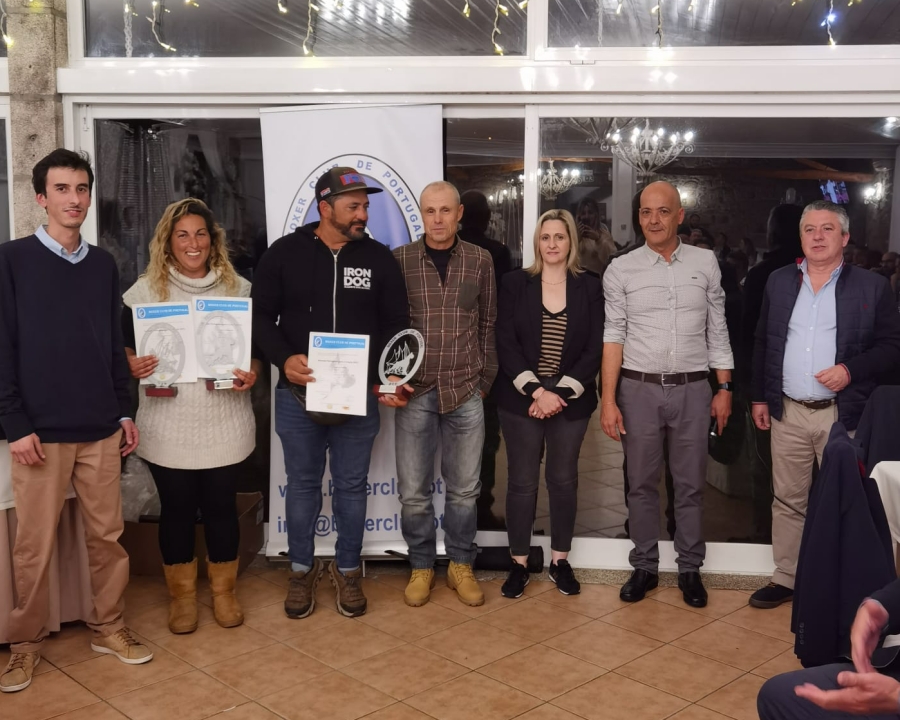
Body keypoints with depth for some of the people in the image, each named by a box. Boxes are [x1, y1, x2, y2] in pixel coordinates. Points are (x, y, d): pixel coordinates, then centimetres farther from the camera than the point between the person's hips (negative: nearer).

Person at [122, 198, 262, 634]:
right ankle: (181, 594, 27)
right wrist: (132, 366, -17)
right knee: (176, 508, 10)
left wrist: (252, 374, -13)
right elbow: (123, 346, 5)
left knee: (221, 506, 10)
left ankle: (223, 590, 28)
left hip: (224, 423, 1)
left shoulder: (238, 289, 3)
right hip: (169, 426, 0)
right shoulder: (145, 290, 1)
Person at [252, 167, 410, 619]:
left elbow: (396, 325, 6)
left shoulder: (379, 258, 2)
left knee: (352, 486, 11)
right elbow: (261, 315, 0)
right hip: (298, 394, -1)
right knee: (303, 485, 12)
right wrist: (284, 358, -17)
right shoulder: (284, 253, -2)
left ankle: (347, 570, 28)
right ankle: (302, 569, 29)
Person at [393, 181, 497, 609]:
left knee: (464, 488, 9)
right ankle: (421, 567, 25)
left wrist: (485, 379, 7)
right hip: (414, 392, -1)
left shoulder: (480, 261, 3)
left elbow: (488, 325, 9)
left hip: (466, 394, 1)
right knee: (413, 490, 6)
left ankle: (461, 566, 27)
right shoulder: (398, 260, -1)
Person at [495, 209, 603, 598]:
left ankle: (560, 561, 25)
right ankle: (519, 563, 16)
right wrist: (536, 391, -15)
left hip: (571, 401, 1)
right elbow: (506, 343, -5)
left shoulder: (590, 287, 2)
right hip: (521, 399, -1)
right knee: (522, 482, 4)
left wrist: (561, 393, -12)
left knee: (564, 480, 10)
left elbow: (594, 348, -2)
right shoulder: (515, 283, 0)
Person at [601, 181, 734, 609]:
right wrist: (608, 401, -6)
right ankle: (645, 567, 23)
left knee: (691, 485, 9)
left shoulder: (705, 263, 3)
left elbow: (718, 330, 7)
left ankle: (690, 569, 23)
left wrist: (724, 388, 4)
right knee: (641, 484, 9)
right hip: (639, 388, 0)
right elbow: (613, 336, -2)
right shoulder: (621, 270, 0)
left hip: (693, 389, 1)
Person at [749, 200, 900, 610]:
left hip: (844, 414, -3)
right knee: (787, 500, 11)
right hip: (788, 412, 3)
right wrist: (760, 397, 9)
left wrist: (851, 370, -16)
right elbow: (763, 344, 12)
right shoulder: (779, 282, 8)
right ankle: (786, 579, 22)